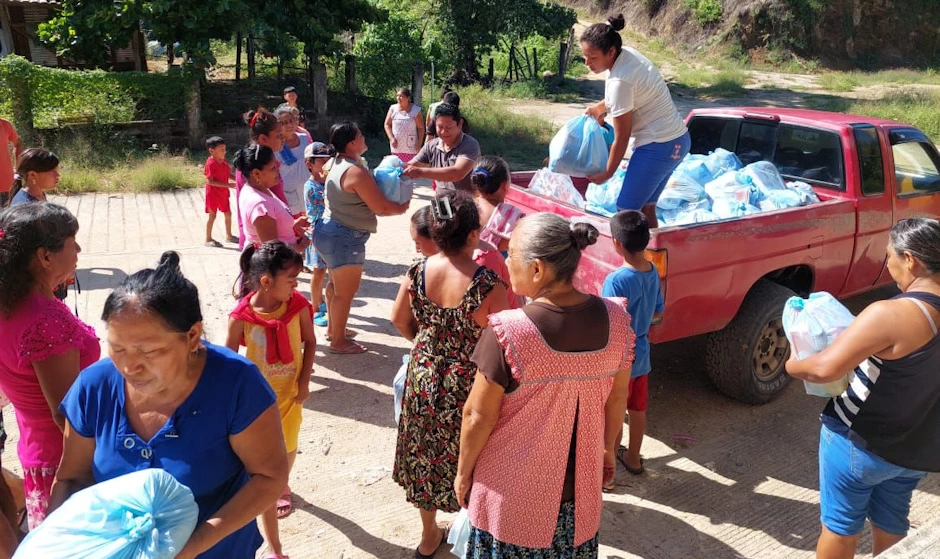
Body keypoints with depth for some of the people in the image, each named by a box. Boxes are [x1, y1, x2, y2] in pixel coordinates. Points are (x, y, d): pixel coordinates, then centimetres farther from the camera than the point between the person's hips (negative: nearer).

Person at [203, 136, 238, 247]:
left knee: (228, 214, 14)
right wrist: (228, 185, -28)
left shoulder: (224, 162, 3)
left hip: (223, 193, 8)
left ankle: (229, 236, 29)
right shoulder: (210, 163, -21)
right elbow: (210, 181, -25)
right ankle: (208, 239, 12)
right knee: (212, 215, 1)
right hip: (213, 193, -8)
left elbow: (229, 174, 12)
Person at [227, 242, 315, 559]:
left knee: (288, 448, 26)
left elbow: (309, 342, 0)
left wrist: (304, 382, -6)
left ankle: (282, 486, 62)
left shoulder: (298, 305, -14)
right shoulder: (241, 317, -22)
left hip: (290, 395, 3)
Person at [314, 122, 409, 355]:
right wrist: (402, 208, -3)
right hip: (345, 238, -11)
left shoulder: (338, 163, 8)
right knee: (346, 291, 2)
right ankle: (338, 341, 13)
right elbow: (380, 207, -21)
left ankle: (333, 329, 40)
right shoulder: (356, 172, -24)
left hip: (332, 231, 11)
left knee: (336, 284, 24)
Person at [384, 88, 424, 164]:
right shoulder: (393, 108, 3)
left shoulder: (415, 110, -3)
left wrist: (419, 144, -7)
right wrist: (391, 138, -4)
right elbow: (387, 124, 8)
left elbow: (421, 128, -1)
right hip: (396, 147, 3)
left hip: (410, 148, -3)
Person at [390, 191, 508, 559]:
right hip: (467, 386, -4)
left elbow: (399, 321, 4)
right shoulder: (487, 284, -25)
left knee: (425, 456, 23)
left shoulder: (416, 273, -11)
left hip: (424, 378, 4)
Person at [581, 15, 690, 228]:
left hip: (658, 147, -9)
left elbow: (621, 138, -16)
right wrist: (602, 106, 15)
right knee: (645, 208, 15)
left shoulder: (619, 81, -24)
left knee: (627, 211, -2)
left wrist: (606, 174, -5)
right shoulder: (628, 53, 1)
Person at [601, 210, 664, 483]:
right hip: (641, 356, 7)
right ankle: (633, 458, 43)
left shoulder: (616, 280, -27)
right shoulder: (653, 272, -4)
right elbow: (657, 314, 9)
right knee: (638, 410, 23)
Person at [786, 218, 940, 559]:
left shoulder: (890, 315, -29)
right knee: (891, 526, 25)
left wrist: (794, 365, -10)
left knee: (840, 528, 14)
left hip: (860, 443, -7)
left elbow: (825, 369, -30)